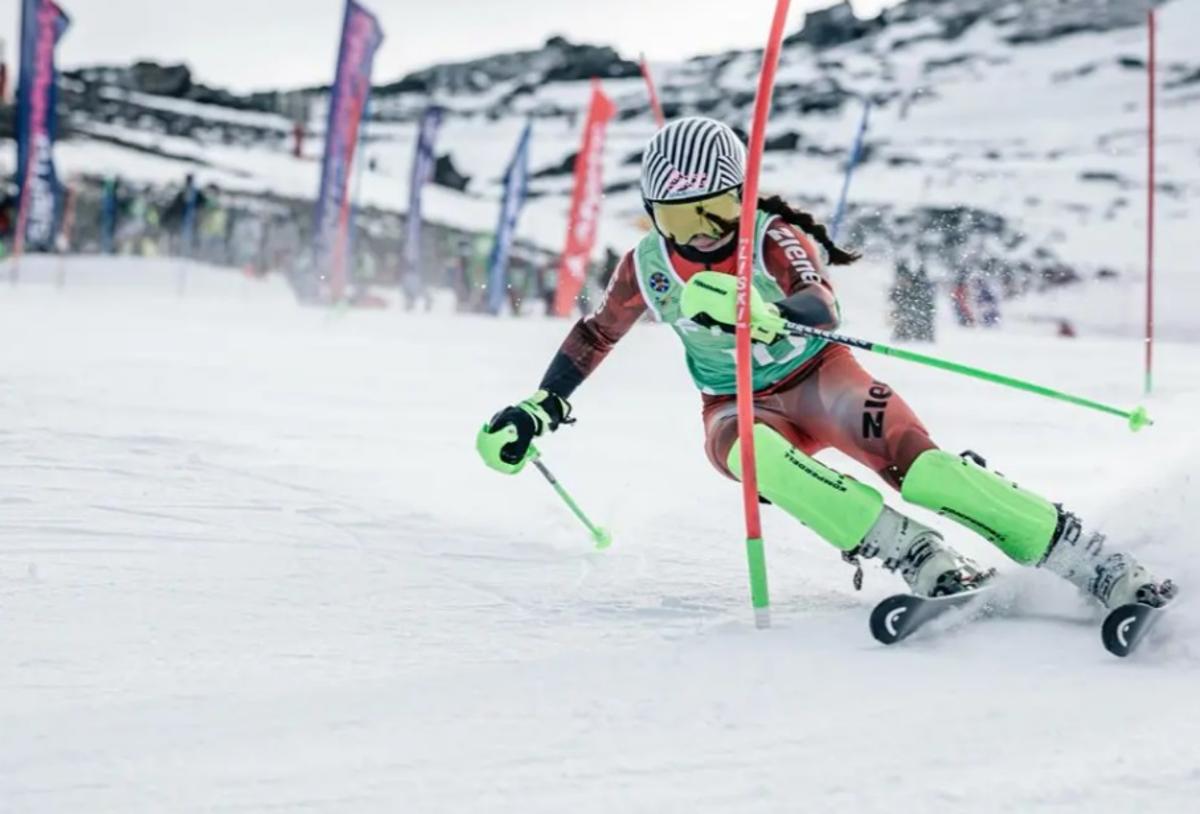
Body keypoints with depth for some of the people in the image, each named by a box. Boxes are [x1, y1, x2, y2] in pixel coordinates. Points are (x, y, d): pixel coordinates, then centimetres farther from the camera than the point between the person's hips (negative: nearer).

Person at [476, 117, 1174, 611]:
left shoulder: (775, 238, -18)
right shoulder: (649, 265, -5)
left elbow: (823, 308, -38)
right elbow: (597, 332, 14)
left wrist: (763, 311, -59)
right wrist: (539, 410, 12)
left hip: (818, 378, -3)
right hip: (739, 408, 3)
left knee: (919, 467, -29)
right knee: (759, 459, -36)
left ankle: (1101, 569, -28)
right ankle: (929, 567, -40)